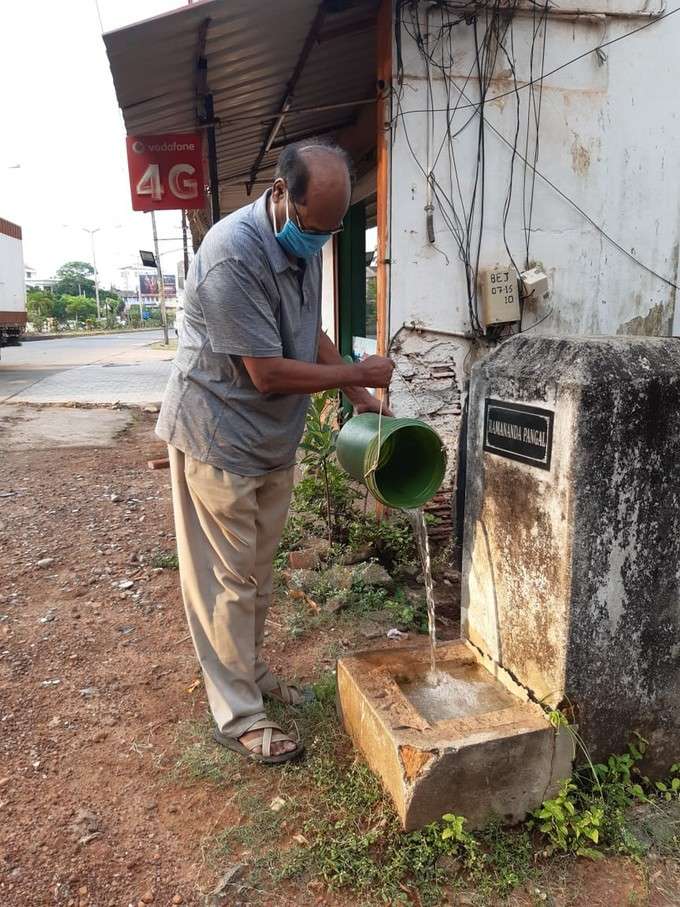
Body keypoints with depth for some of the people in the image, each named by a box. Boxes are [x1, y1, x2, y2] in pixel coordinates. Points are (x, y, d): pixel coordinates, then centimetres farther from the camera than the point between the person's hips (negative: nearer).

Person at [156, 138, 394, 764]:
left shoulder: (305, 243, 2)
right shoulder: (234, 254, -26)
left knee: (258, 570, 18)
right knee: (228, 578, 2)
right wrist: (359, 374, -15)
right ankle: (237, 713, 18)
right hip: (218, 436, -8)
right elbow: (268, 374, -26)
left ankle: (250, 671, 37)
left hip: (273, 438, 8)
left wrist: (360, 398, 7)